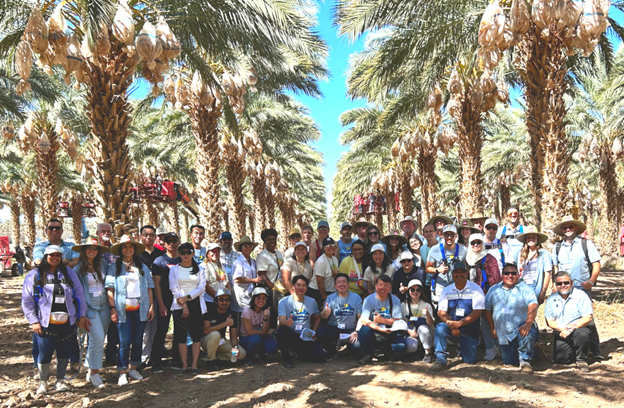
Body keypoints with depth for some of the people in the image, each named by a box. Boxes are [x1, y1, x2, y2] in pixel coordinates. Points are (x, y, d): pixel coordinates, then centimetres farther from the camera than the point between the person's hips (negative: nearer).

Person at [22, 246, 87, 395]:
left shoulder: (68, 272, 9)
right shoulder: (34, 275, 1)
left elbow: (79, 293, 9)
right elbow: (27, 300, -1)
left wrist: (81, 315, 5)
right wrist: (33, 321, -7)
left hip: (66, 322, 3)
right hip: (45, 323, -3)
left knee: (64, 351, 9)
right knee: (45, 353, -2)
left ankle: (60, 380, 27)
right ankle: (42, 381, 20)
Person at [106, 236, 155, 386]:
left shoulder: (142, 267, 14)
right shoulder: (114, 267, 6)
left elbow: (149, 288, 13)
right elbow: (110, 289, 0)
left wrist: (151, 306, 5)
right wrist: (112, 308, -8)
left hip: (140, 309, 3)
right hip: (123, 310, -3)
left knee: (138, 340, 6)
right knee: (125, 341, -5)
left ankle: (133, 368, 20)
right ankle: (122, 372, 4)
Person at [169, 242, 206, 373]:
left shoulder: (199, 269, 10)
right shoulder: (174, 269, 8)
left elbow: (202, 287, 1)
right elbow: (174, 289, -1)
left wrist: (187, 297, -11)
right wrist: (183, 305, -9)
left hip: (196, 304, 1)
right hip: (179, 305, -1)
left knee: (196, 334, -4)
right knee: (181, 335, -3)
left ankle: (194, 364, -1)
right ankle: (184, 365, 2)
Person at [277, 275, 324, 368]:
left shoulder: (312, 302, 4)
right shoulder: (284, 301, -8)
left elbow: (317, 318, 19)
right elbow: (281, 320, -21)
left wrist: (314, 331, 1)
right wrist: (287, 322, -45)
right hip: (290, 335, -3)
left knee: (320, 357, -19)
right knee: (281, 330, -37)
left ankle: (301, 353, 17)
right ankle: (286, 356, -8)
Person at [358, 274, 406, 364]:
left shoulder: (395, 300, 0)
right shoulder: (369, 299, -5)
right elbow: (364, 320, -16)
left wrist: (382, 320, -20)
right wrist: (379, 328, -31)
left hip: (390, 333, 1)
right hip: (373, 333, -1)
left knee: (400, 347, -27)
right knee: (364, 329, -34)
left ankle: (387, 350, 11)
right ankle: (367, 353, -6)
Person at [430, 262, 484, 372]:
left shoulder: (475, 289, -5)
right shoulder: (446, 291, 3)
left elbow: (477, 312, -13)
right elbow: (441, 312, -4)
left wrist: (460, 323, -24)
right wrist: (452, 326, -22)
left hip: (469, 329, -1)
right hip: (451, 325, 1)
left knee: (470, 361, -2)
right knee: (440, 327, -31)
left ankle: (462, 346, 32)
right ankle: (440, 360, -23)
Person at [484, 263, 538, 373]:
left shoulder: (525, 289, -3)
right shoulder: (494, 290, 10)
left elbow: (533, 307, -17)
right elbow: (487, 309, 16)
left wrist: (528, 324, -30)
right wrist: (493, 328, 10)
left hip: (521, 328, -4)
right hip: (503, 334, 4)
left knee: (527, 336, -38)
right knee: (509, 362, 3)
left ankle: (525, 361, -13)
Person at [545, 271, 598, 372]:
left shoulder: (580, 295, -5)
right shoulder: (551, 299, 6)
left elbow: (588, 318, -13)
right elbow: (549, 321, 2)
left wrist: (571, 329, -24)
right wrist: (563, 329, -17)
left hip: (580, 328, -3)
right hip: (561, 334, 3)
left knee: (581, 333, -38)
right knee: (560, 360, -12)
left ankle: (581, 359, -12)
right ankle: (575, 352, 22)